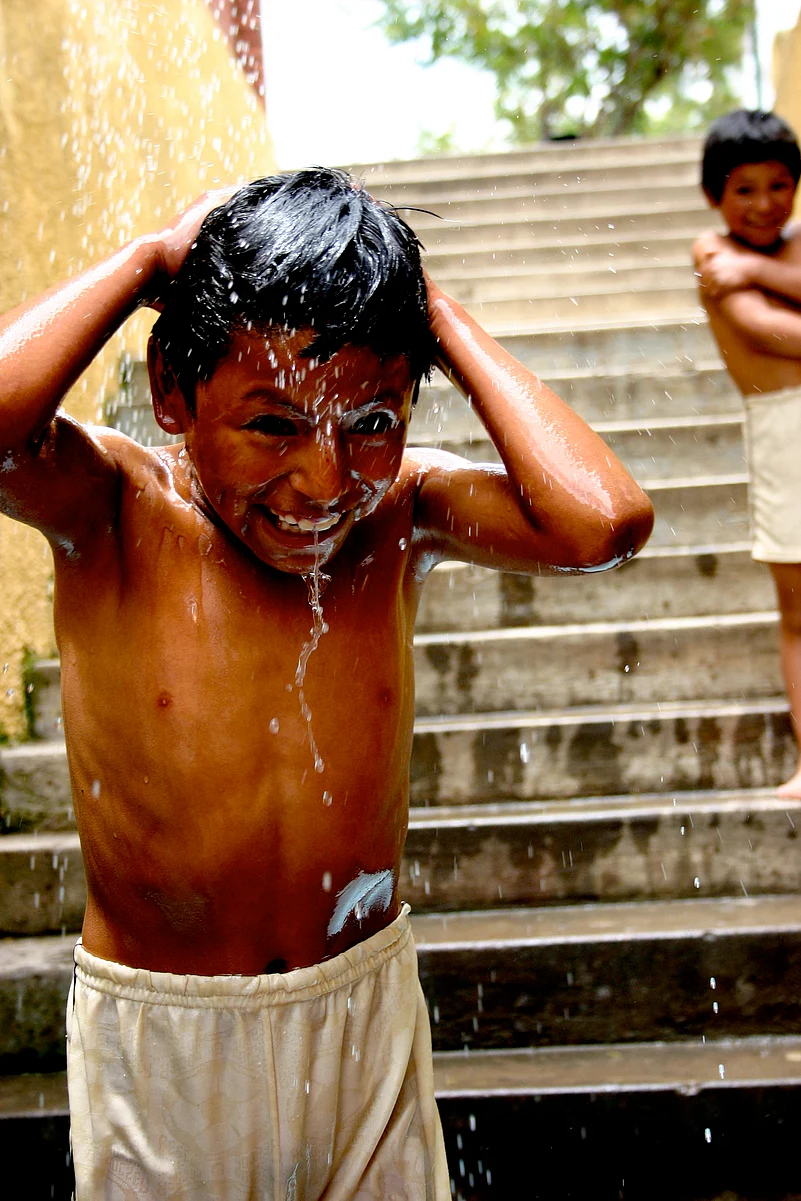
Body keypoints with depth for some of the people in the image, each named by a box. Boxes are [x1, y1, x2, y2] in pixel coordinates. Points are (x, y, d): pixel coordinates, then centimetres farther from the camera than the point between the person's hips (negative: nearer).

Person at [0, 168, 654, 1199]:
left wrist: (437, 314, -18)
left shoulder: (400, 515, -11)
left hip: (370, 1008, 2)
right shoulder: (109, 512, -16)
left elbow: (603, 521, -28)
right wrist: (149, 262, -23)